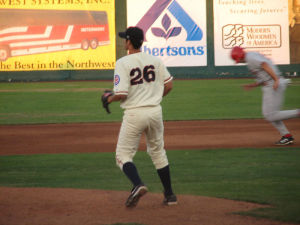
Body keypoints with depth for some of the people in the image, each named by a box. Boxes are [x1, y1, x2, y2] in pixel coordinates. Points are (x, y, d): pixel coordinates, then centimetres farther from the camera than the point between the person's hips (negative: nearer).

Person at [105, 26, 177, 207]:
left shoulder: (123, 63, -11)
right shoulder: (155, 60, 4)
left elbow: (121, 94, -17)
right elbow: (169, 85, 6)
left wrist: (110, 99, 4)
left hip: (134, 113, -5)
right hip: (155, 111, 5)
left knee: (123, 154, 5)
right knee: (158, 152, 20)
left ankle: (138, 184, -21)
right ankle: (169, 194, 21)